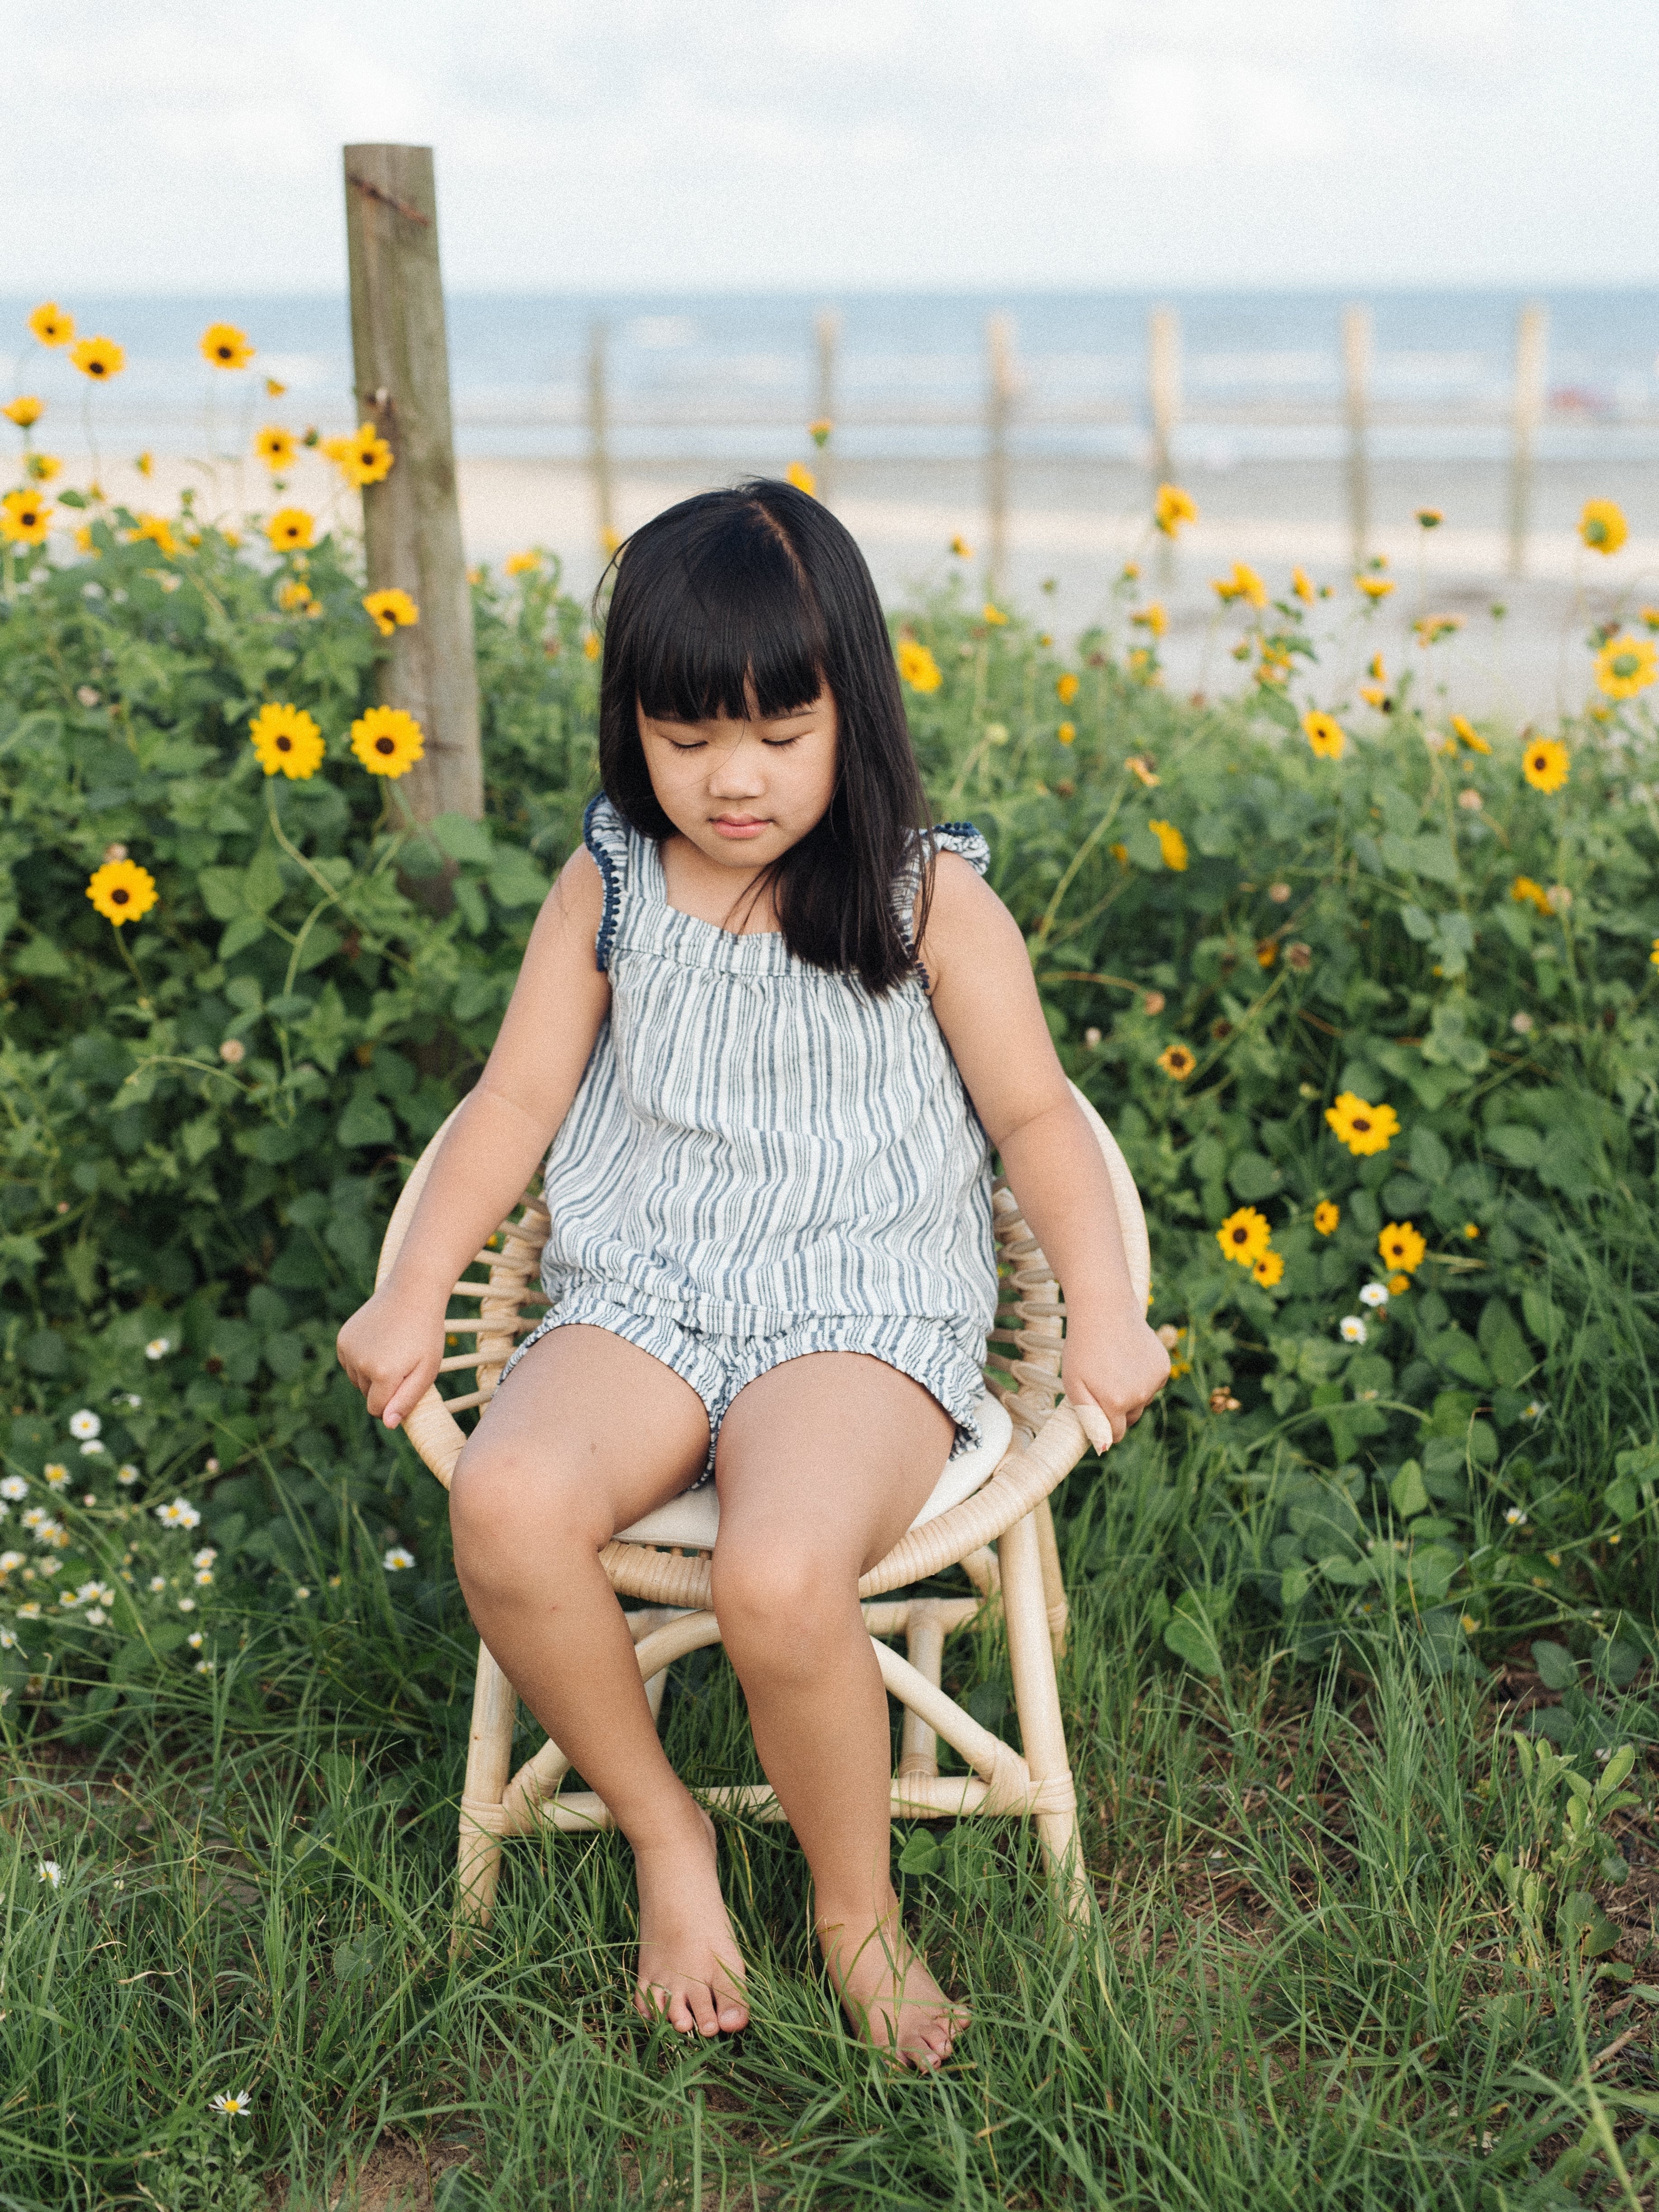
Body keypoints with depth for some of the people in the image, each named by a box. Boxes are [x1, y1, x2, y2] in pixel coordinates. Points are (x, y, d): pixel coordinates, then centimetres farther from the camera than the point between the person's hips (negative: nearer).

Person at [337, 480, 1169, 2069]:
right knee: (505, 1503, -31)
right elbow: (516, 1103, 11)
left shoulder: (928, 899, 1)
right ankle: (662, 1833, -4)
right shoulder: (607, 892, 8)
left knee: (781, 1575, -34)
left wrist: (1104, 1311, -6)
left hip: (864, 1316, -3)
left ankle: (856, 1906, -2)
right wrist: (414, 1292, 2)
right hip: (639, 1303, 3)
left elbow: (1033, 1116, 6)